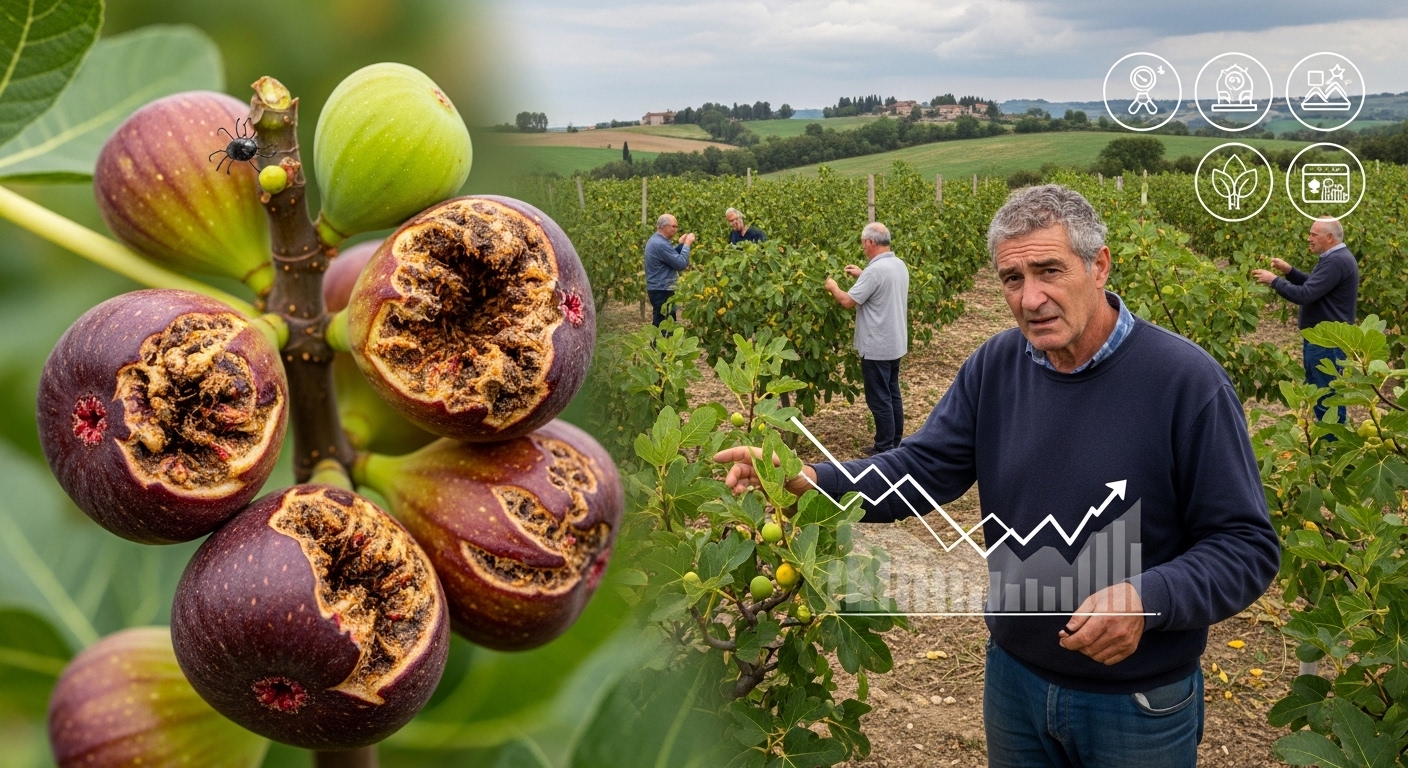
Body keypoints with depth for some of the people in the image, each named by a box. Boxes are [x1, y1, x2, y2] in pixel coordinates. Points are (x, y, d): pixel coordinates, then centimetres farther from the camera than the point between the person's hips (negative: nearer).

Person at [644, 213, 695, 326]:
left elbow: (672, 256, 21)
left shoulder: (655, 240, 13)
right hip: (662, 290, -11)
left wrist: (681, 244, 10)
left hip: (659, 289, 11)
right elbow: (681, 264, -21)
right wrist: (687, 244, -11)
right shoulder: (660, 244, -22)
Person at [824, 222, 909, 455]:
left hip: (877, 347, -9)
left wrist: (833, 288, -1)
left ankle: (884, 450, 6)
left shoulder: (875, 270, -23)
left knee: (879, 399, 0)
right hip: (895, 343, 9)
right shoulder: (900, 266, 5)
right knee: (892, 395, 17)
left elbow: (848, 301, -19)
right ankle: (894, 444, 25)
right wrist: (862, 275, 23)